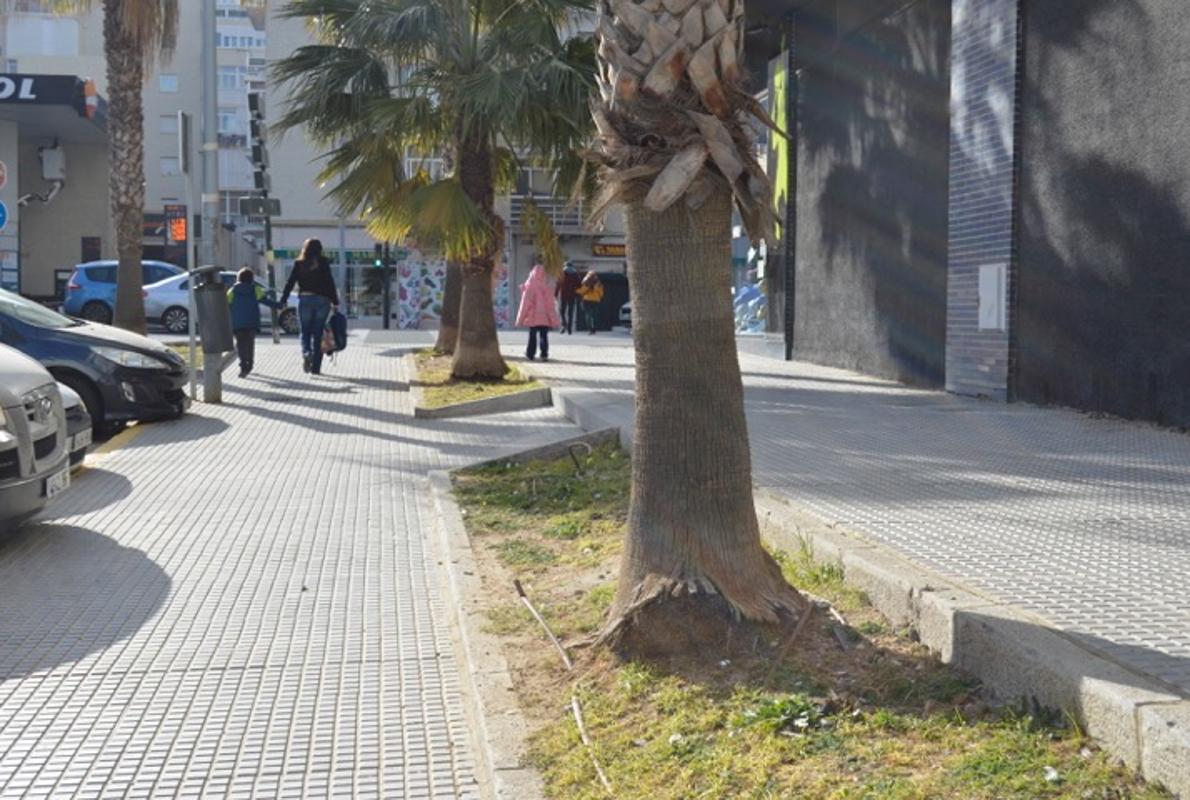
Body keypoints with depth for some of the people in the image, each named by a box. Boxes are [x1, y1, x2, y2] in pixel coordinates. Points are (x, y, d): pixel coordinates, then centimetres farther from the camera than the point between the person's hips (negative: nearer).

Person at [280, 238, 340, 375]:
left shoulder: (299, 263, 5)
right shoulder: (323, 262, 1)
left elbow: (290, 282, 2)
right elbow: (330, 283, -3)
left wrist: (283, 300, 7)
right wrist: (335, 302, 0)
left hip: (305, 299, 0)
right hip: (322, 300, 0)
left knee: (305, 332, 11)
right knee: (318, 334, 5)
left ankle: (306, 353, -19)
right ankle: (315, 367, 6)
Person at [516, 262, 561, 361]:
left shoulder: (529, 286, -7)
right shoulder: (546, 287, -5)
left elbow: (525, 303, -4)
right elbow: (550, 303, -1)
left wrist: (521, 318, 4)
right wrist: (554, 319, 6)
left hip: (532, 316, 0)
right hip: (545, 317, 0)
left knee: (532, 335, 11)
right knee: (544, 336, 2)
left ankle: (530, 354, 16)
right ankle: (544, 354, -7)